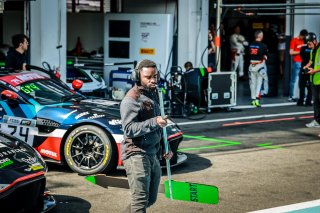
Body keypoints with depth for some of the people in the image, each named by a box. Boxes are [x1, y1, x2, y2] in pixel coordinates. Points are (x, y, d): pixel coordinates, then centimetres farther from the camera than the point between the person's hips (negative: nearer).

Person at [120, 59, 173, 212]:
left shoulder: (153, 95, 17)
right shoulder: (131, 99, -12)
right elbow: (129, 129, -21)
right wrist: (154, 122, -30)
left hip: (153, 155, 9)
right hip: (136, 155, -9)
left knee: (151, 199, 16)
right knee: (141, 199, -12)